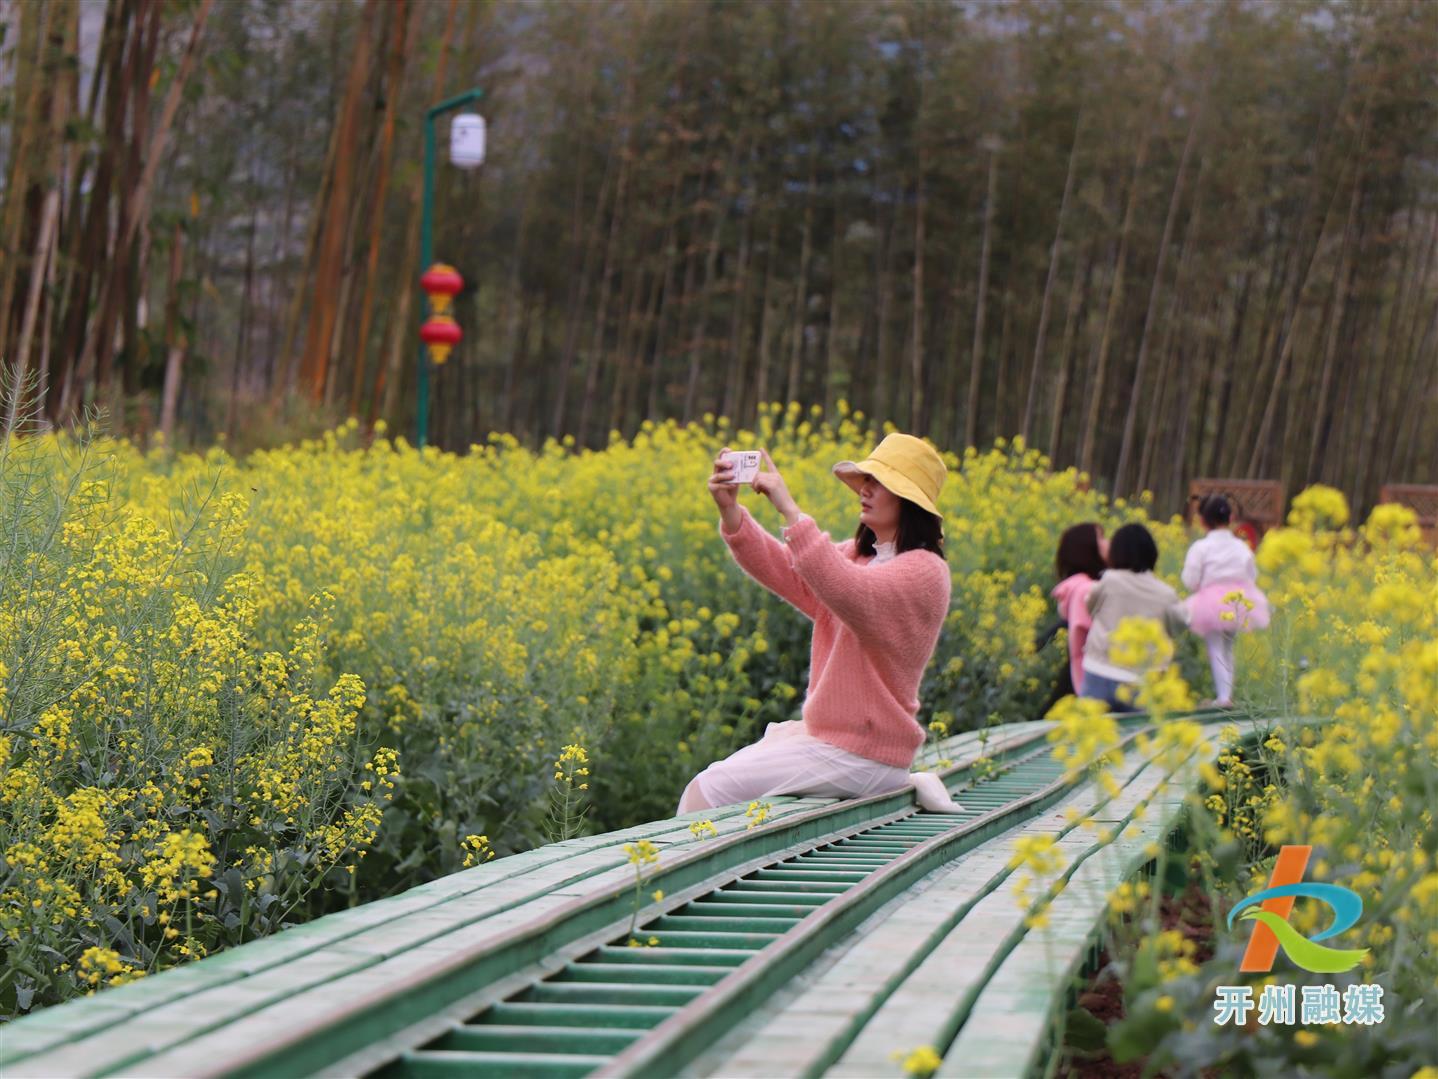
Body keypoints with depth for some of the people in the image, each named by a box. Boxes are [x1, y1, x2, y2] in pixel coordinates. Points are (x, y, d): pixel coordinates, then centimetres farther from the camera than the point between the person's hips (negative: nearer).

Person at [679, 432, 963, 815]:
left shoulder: (924, 571, -15)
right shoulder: (855, 555, 12)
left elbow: (846, 590, -33)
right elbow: (780, 570, -1)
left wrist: (790, 509, -33)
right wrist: (730, 511, -17)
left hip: (860, 754, -9)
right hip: (820, 733, 9)